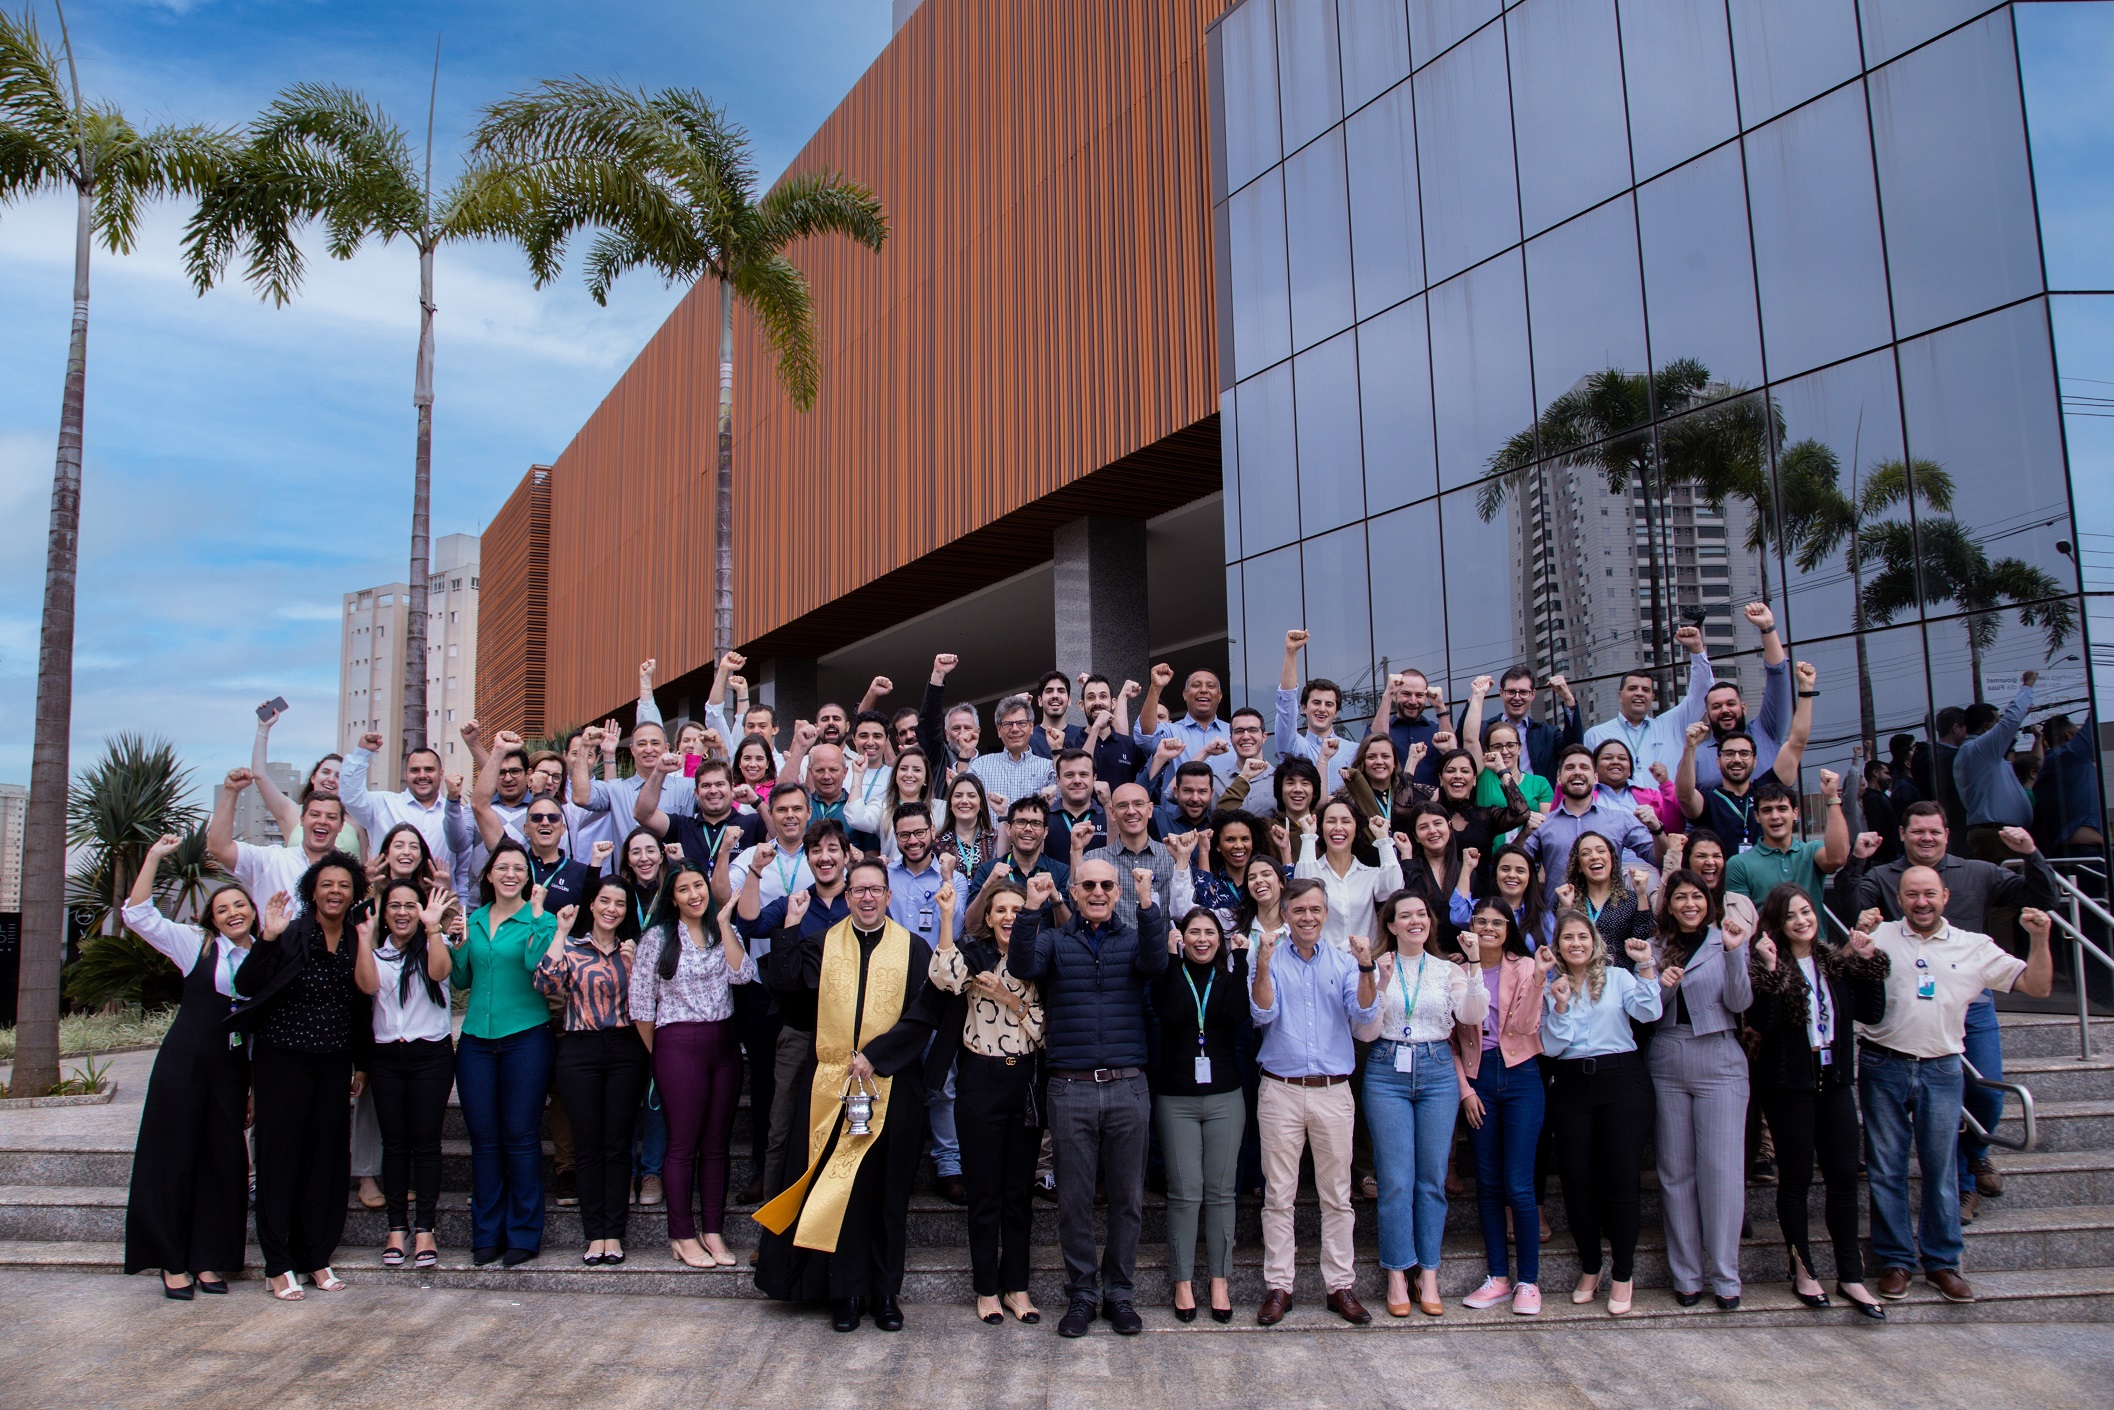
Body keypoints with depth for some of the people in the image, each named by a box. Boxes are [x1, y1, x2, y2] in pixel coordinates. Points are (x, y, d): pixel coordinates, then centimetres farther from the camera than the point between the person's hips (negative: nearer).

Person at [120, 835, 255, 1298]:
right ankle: (172, 1262, 11)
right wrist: (154, 857, -6)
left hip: (232, 1070, 2)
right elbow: (138, 914, -3)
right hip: (183, 1064, -2)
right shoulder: (196, 945, 2)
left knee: (223, 1162, 5)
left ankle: (207, 1260, 15)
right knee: (173, 1157, 1)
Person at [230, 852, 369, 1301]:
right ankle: (278, 1264, 10)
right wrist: (267, 939, -29)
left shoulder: (357, 941, 5)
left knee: (328, 1156, 6)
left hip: (334, 1063, 4)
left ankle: (316, 1256, 18)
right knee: (280, 1155, 1)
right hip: (282, 1060, -4)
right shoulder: (292, 935, -9)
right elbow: (246, 986, -18)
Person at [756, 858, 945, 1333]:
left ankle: (885, 1292, 15)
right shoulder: (823, 944, 9)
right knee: (834, 1187, 1)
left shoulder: (913, 950, 4)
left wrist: (875, 1055, -12)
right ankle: (846, 1291, 11)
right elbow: (784, 981, -5)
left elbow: (923, 1015, -4)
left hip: (892, 1087, -1)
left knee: (886, 1192, 4)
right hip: (829, 1085, 1)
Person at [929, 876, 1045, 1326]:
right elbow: (945, 978, -25)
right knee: (984, 1190, 5)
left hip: (1024, 1081, 3)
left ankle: (1016, 1286, 21)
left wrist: (1010, 999, -13)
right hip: (980, 1081, -3)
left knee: (1020, 1190, 10)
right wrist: (946, 916, -27)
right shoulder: (974, 953, -2)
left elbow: (1046, 1029, 0)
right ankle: (986, 1288, 17)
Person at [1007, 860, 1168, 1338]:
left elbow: (1154, 962, -14)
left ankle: (1119, 1292, 23)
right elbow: (1023, 967, -12)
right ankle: (1081, 1293, 21)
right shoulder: (1054, 939, 7)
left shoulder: (1134, 936, 7)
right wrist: (1031, 909, -22)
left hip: (1127, 1087, 0)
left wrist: (1147, 903, -26)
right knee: (1074, 1198, 7)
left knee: (1127, 1197, 9)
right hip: (1071, 1088, 0)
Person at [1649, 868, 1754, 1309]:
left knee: (1721, 1169, -3)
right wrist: (1662, 986, -11)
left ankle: (1725, 1276, 7)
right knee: (1675, 1171, 5)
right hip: (1667, 1065, 3)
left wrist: (1734, 951, -21)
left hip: (1718, 1062, -2)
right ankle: (1686, 1275, 14)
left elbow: (1740, 1003, -9)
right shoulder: (1655, 949, 10)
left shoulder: (1723, 941, 2)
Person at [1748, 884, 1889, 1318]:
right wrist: (1769, 971, -26)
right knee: (1796, 1177, 6)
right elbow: (1760, 1023, -19)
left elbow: (1871, 1013, 2)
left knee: (1845, 1176, 4)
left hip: (1835, 1081, 4)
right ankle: (1802, 1271, 18)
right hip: (1788, 1083, -4)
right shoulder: (1768, 965, -8)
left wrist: (1869, 963, -5)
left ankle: (1850, 1276, 14)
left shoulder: (1838, 963, 6)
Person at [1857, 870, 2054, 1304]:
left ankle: (1942, 1263, 19)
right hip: (1883, 1068, -1)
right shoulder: (1879, 936, 2)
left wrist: (2040, 939, -5)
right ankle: (1894, 1261, 16)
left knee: (1941, 1170, 7)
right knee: (1885, 1169, 5)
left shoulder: (1974, 947, 8)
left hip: (1941, 1071, 1)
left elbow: (2037, 986, 9)